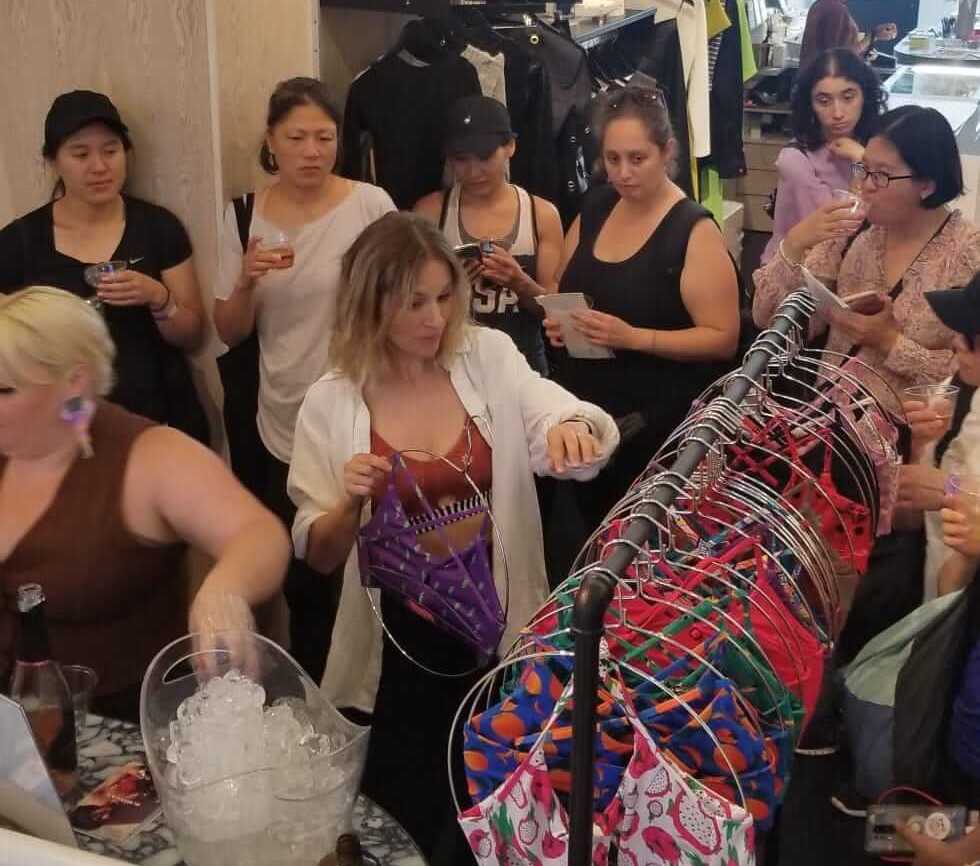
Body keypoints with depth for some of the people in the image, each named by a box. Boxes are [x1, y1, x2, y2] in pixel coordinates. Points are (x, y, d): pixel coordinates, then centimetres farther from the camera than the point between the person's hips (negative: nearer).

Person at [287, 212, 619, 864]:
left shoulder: (489, 357, -4)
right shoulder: (332, 403, -6)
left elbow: (572, 424, -17)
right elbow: (319, 556, -3)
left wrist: (573, 429, -40)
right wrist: (351, 503, -23)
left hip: (500, 628, 1)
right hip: (401, 646, -1)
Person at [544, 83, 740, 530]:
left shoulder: (694, 230, -14)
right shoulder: (594, 208, 5)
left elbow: (724, 339, -17)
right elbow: (563, 292, 18)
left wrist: (633, 337, -26)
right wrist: (557, 321, -5)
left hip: (657, 426, -6)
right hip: (581, 414, 6)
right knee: (592, 538, 16)